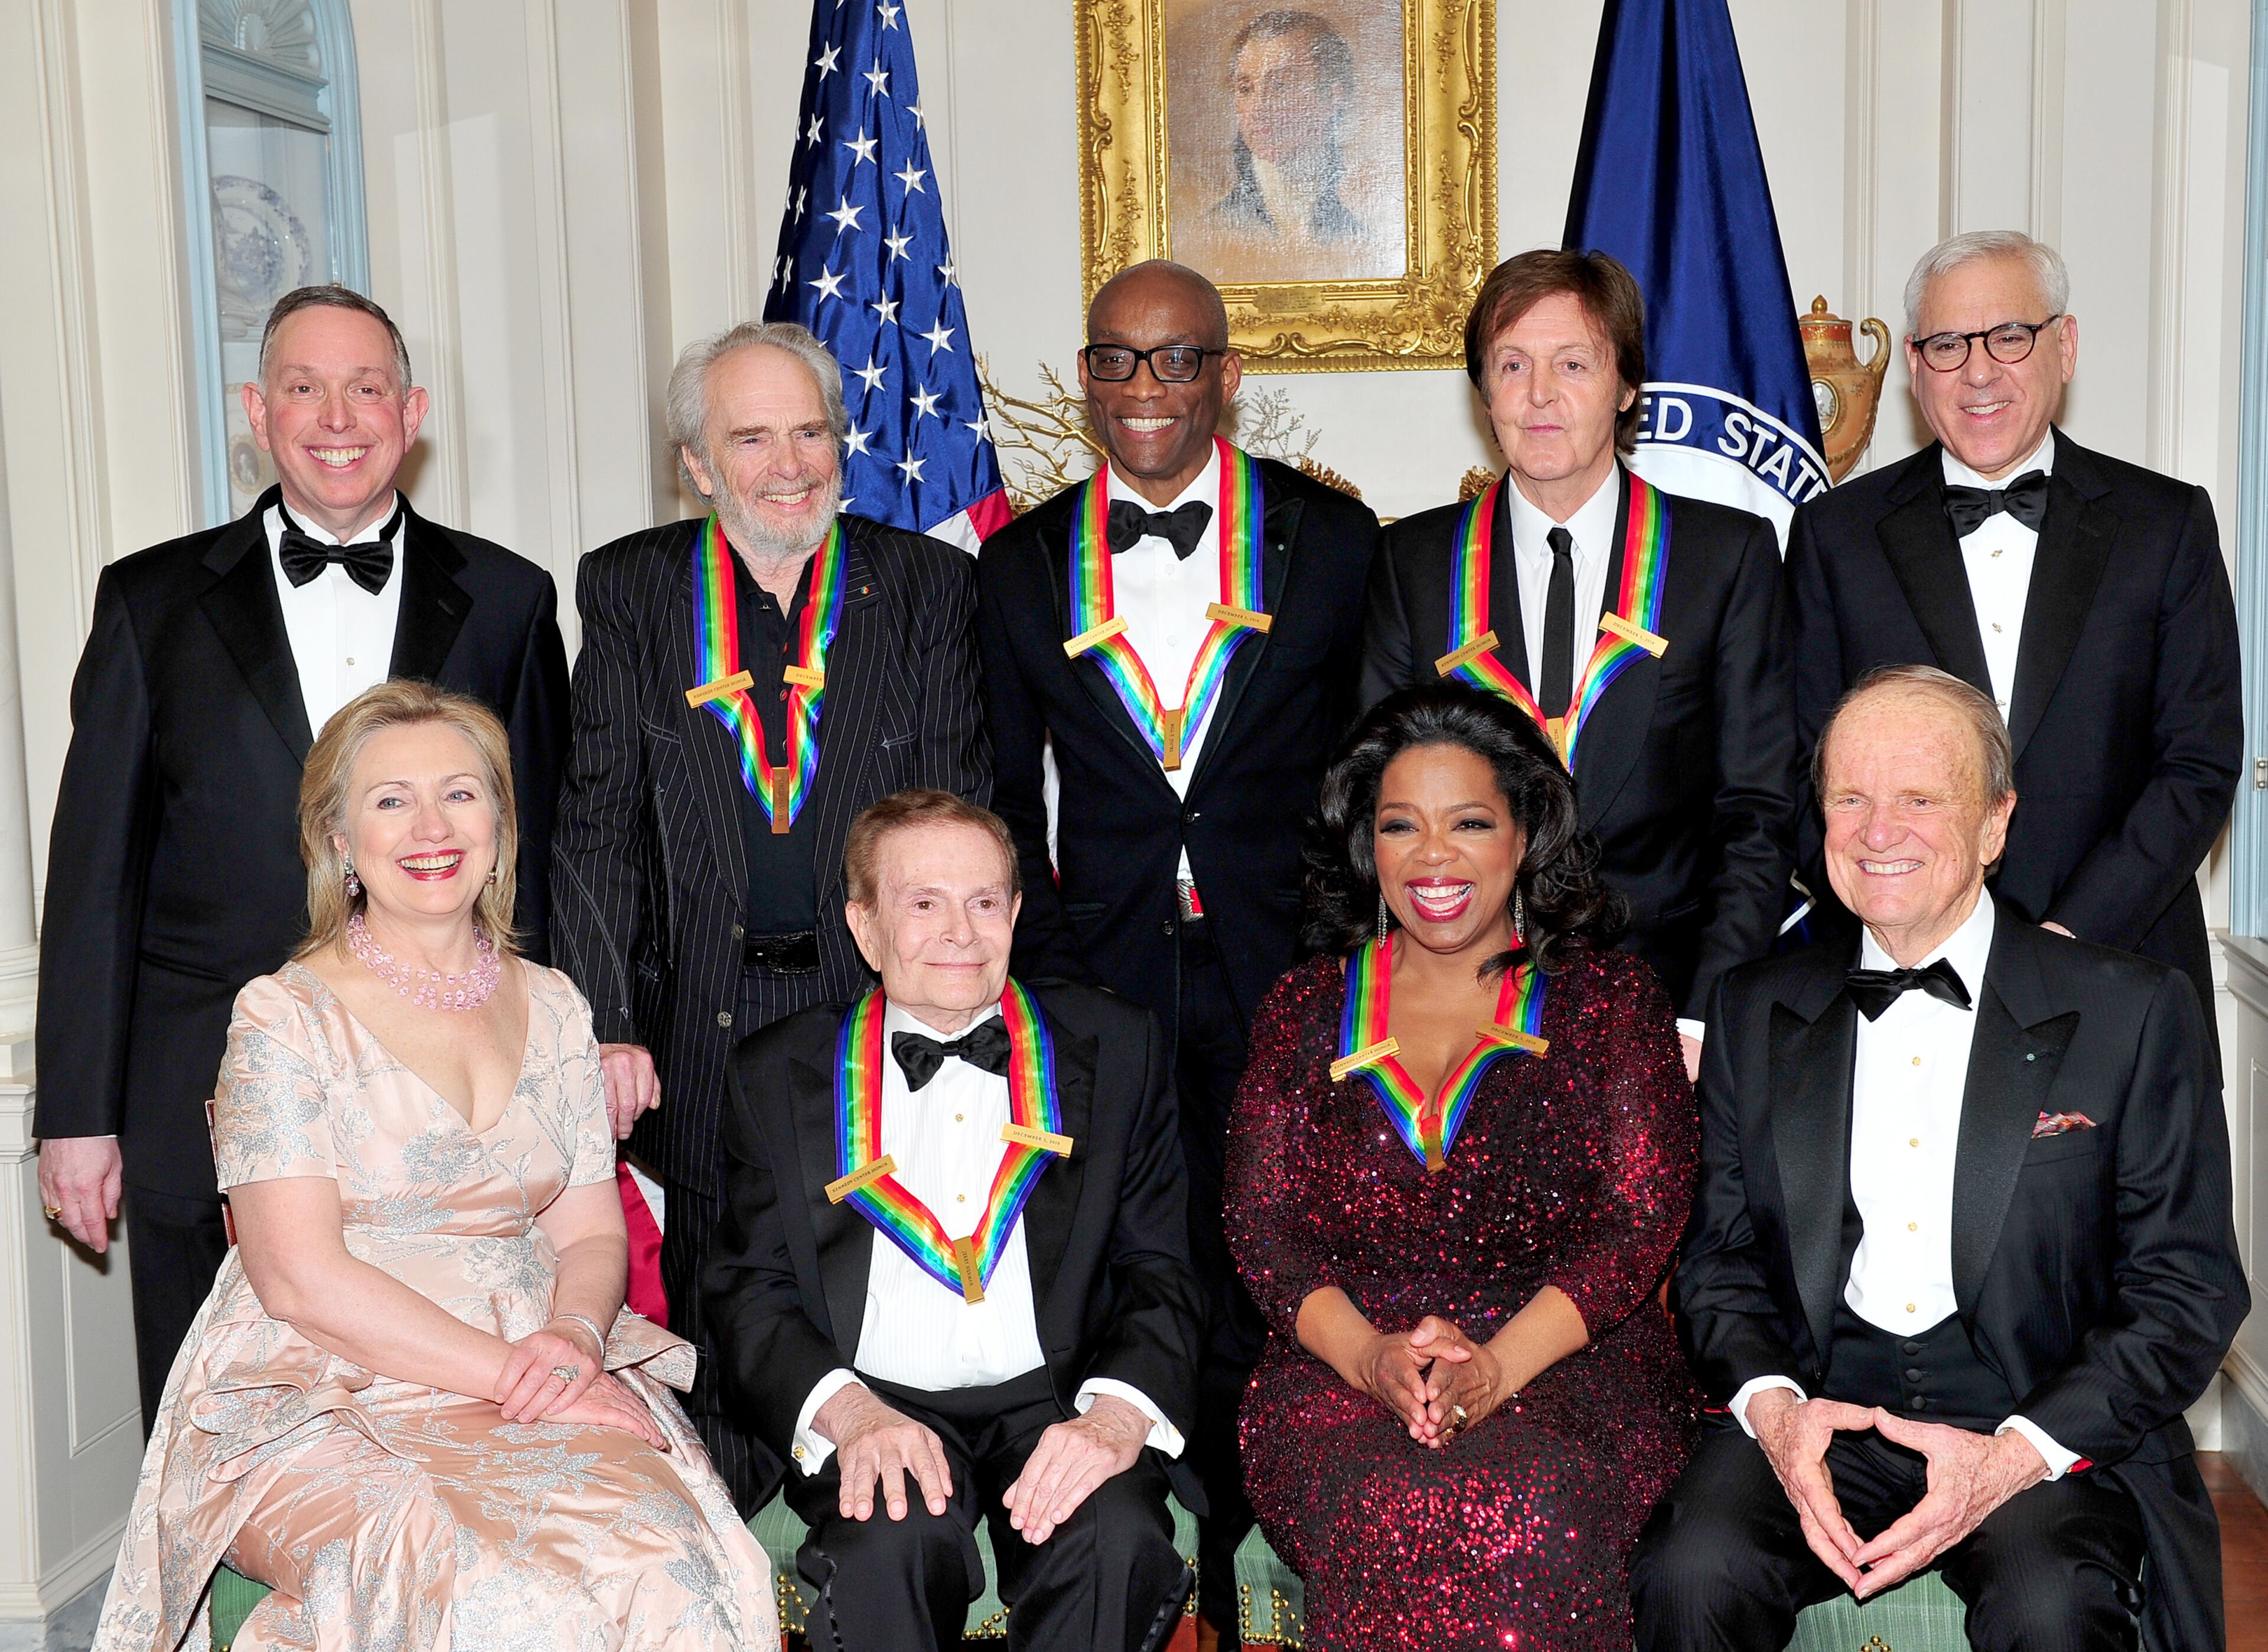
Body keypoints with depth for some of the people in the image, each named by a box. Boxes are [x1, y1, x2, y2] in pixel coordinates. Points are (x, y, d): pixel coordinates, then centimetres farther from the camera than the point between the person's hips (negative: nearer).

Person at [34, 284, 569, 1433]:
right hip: (205, 1120, 0)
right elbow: (95, 873, 5)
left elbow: (539, 855, 8)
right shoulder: (154, 602, 5)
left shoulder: (507, 601, 6)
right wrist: (78, 1116, 2)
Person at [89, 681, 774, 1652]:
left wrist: (574, 1337, -12)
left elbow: (590, 1233, 12)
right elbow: (301, 1279, -10)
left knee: (664, 1557, -29)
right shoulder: (285, 1017, -2)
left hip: (543, 1381, 4)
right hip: (321, 1404, -3)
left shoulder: (550, 1008, 13)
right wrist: (510, 1373, -17)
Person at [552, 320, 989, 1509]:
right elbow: (598, 824, 0)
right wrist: (605, 1028, -8)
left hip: (881, 1004, 0)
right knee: (709, 1323, 10)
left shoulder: (926, 584, 3)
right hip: (699, 1020, 1)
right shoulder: (630, 588, 4)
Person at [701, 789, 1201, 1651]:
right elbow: (748, 1290, 5)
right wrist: (849, 1412, -15)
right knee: (891, 1542, -32)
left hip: (1054, 1401, 1)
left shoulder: (1115, 1048, 10)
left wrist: (1119, 1414, -15)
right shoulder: (779, 1074, 9)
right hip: (872, 1403, 0)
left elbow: (1158, 1273, 6)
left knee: (1118, 1539, -30)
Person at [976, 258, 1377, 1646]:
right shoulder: (1021, 565, 8)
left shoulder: (1331, 540, 3)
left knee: (1267, 1300, 3)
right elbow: (1009, 799, 12)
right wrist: (1044, 975, 5)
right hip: (1102, 989, 1)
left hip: (1284, 985, -1)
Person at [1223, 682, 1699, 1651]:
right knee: (1387, 1510, -33)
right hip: (1341, 1369, 1)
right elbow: (1260, 1223, 7)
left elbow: (1644, 1218, 0)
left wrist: (1499, 1364, -16)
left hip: (1569, 1364, -1)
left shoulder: (1610, 1000, 11)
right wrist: (1366, 1354, -13)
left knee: (1526, 1509, -35)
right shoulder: (1305, 1009, 16)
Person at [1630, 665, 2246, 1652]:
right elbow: (1718, 1251, 12)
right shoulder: (1754, 1011, 11)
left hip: (2049, 1427, -1)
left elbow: (2189, 1290, 0)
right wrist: (1768, 1403, -10)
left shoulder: (2135, 1012, 2)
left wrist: (2017, 1453, -14)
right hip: (1816, 1408, 2)